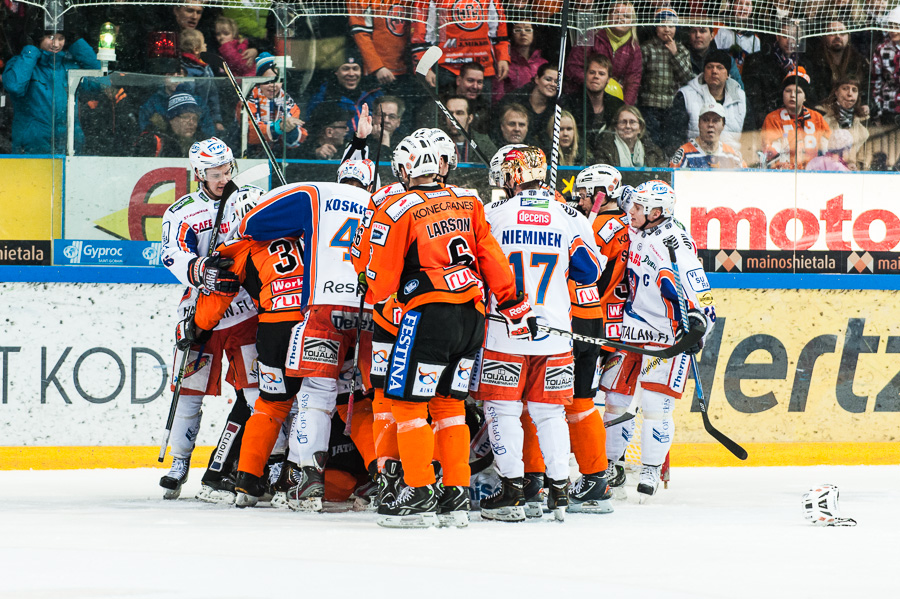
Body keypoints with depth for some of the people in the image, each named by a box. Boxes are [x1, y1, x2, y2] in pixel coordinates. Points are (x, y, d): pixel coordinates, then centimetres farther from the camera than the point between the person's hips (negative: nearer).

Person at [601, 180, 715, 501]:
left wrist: (697, 323, -35)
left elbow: (702, 296, -25)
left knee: (655, 403, -10)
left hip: (667, 333, -8)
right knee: (615, 396, 10)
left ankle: (650, 474, 1)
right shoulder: (634, 231, 3)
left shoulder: (676, 243, -21)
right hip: (632, 328, 8)